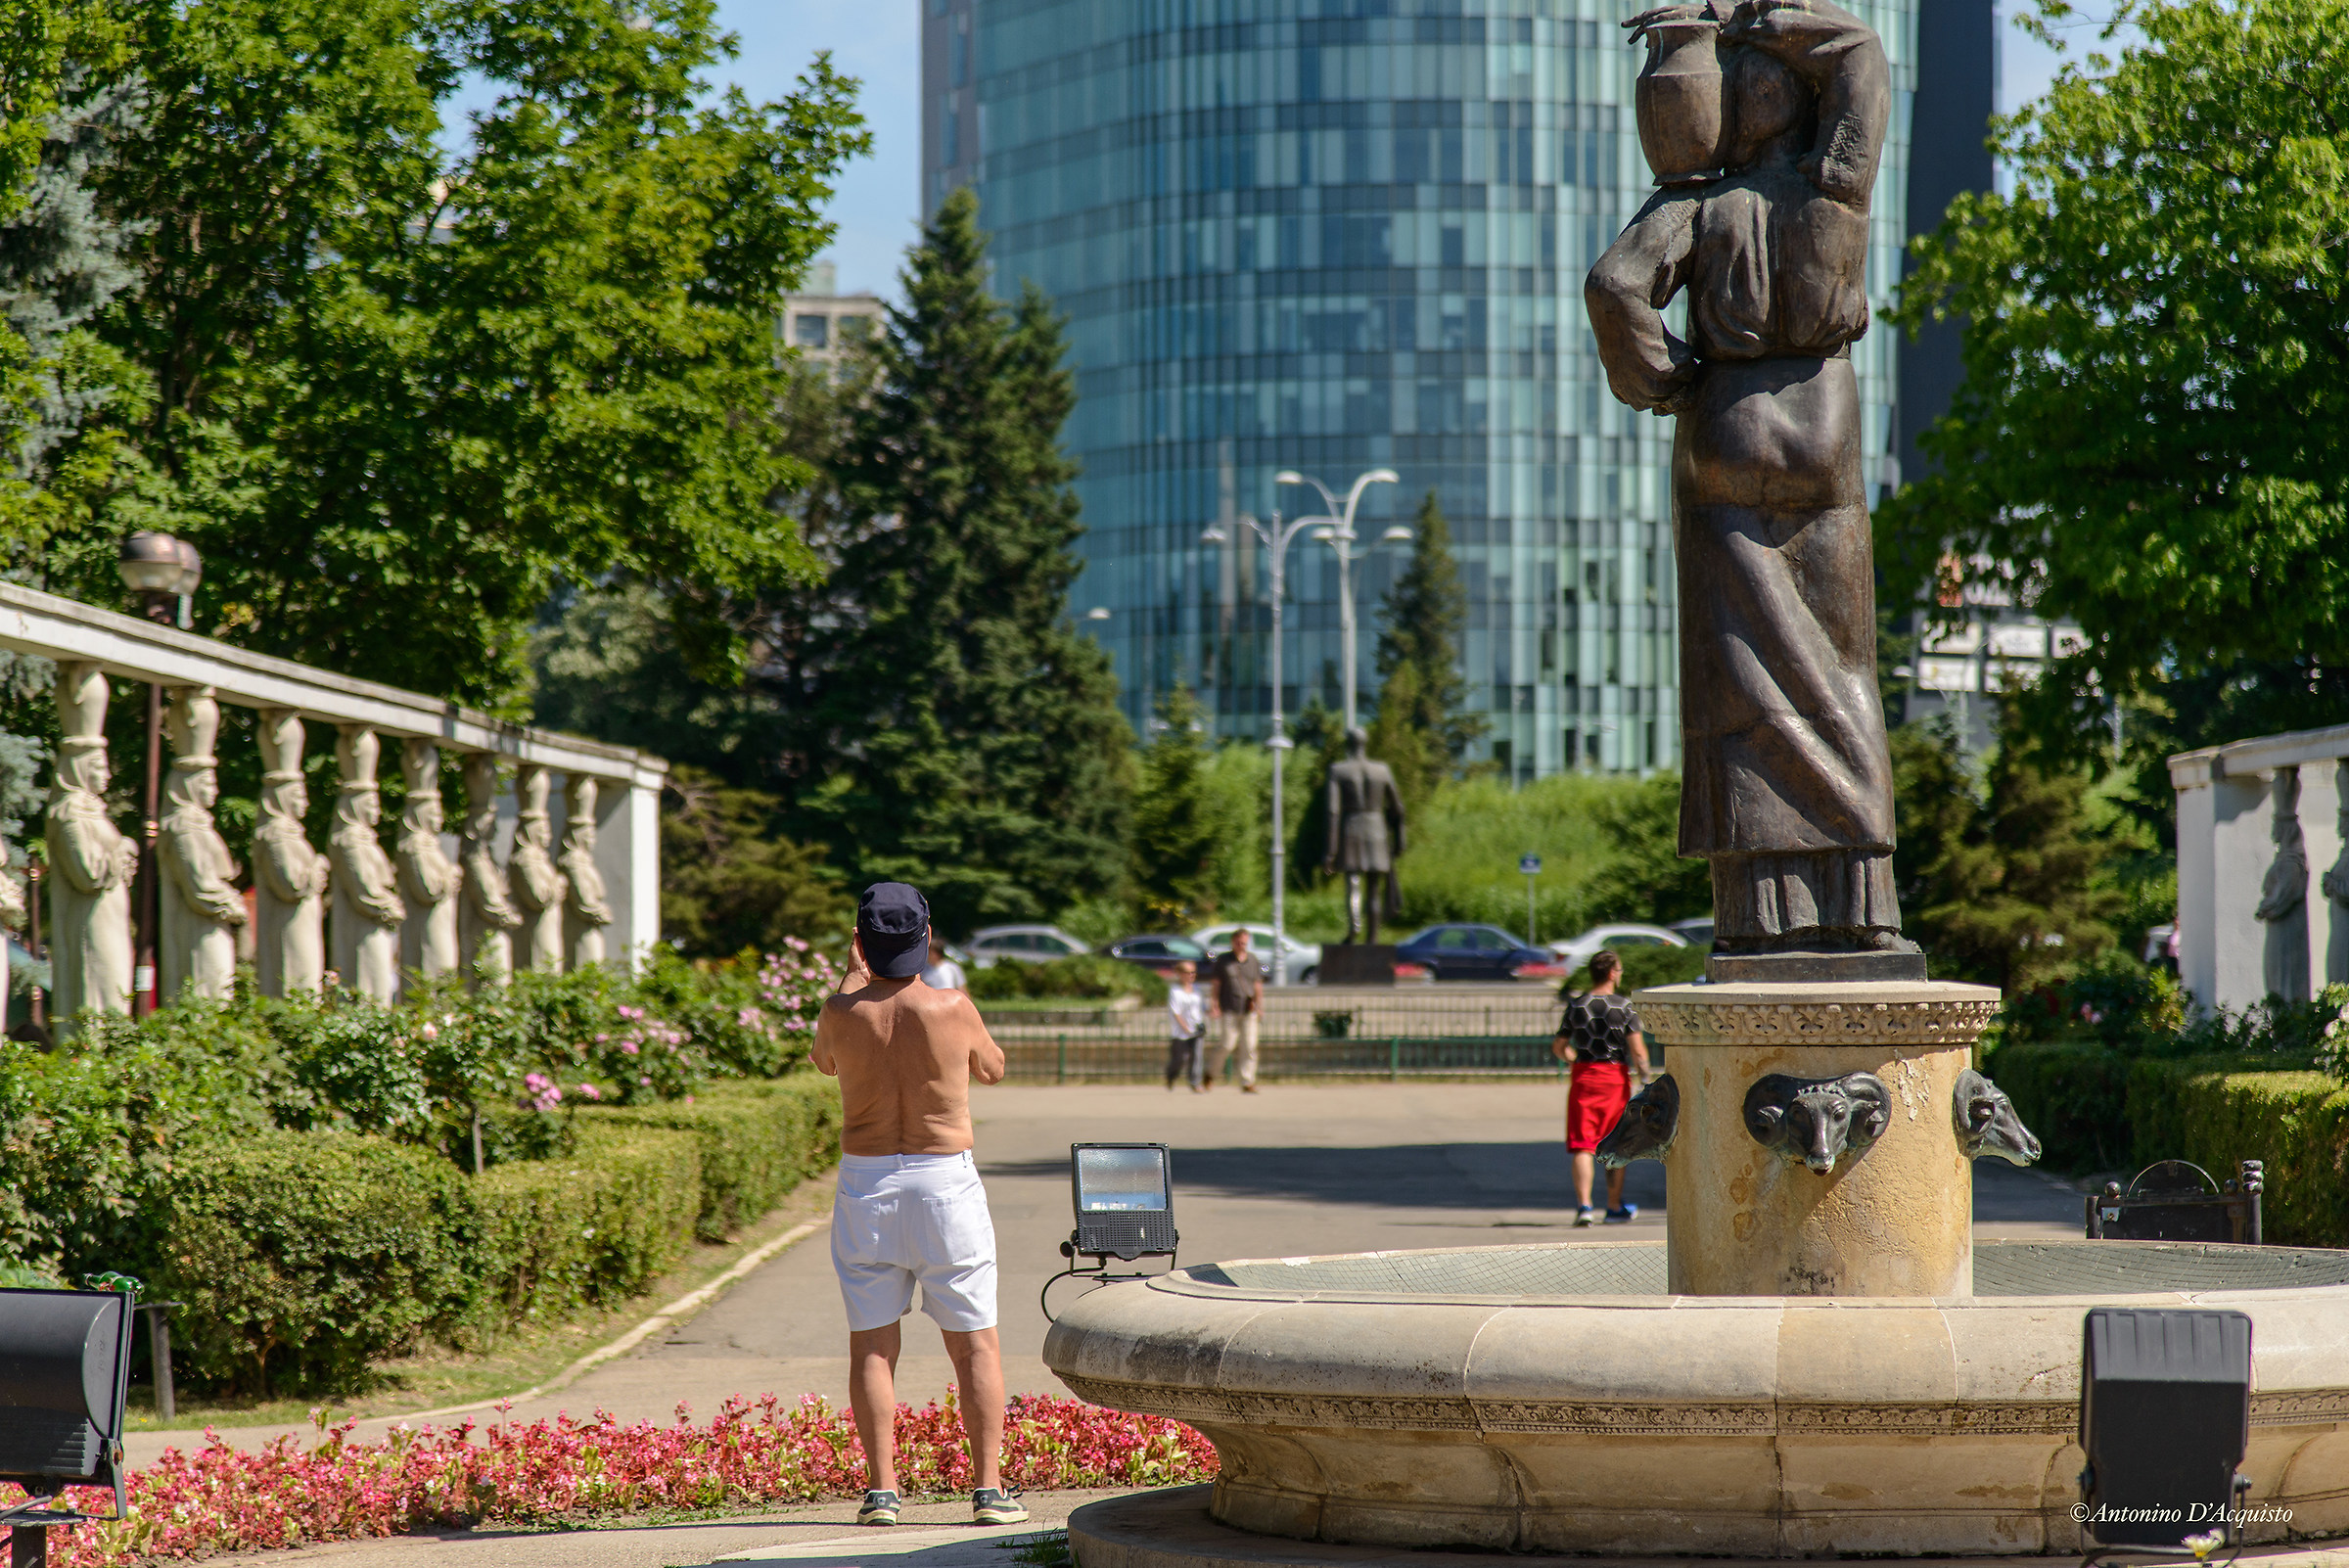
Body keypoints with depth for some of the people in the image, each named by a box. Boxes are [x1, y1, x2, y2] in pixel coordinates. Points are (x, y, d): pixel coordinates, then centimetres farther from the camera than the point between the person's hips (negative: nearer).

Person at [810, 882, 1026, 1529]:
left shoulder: (842, 1012, -7)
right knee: (975, 1343, 6)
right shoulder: (951, 1008, -11)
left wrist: (854, 978, 26)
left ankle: (881, 1491, 1)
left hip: (865, 1184, 1)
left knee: (872, 1345, 7)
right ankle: (989, 1489, 2)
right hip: (945, 1181, -1)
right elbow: (992, 1069, 10)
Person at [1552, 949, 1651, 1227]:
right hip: (1615, 1077, -1)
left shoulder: (1576, 1006, 2)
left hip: (1583, 1078, 1)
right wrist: (1645, 1081, -3)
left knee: (1582, 1145, 0)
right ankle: (1615, 1208, 23)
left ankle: (1584, 1205, -15)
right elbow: (1638, 1050, -10)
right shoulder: (1624, 1007, -5)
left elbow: (1558, 1047, 8)